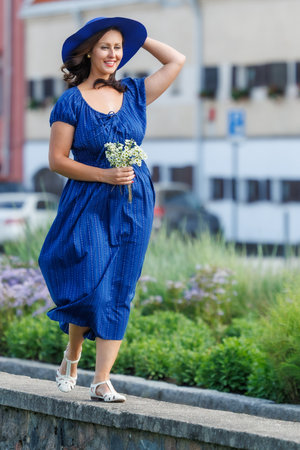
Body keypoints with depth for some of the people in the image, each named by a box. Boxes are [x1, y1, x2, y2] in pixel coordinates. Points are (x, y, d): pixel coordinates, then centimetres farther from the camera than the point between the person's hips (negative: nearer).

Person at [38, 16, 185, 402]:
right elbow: (57, 159, -5)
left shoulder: (133, 94, 8)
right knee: (89, 288, -8)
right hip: (88, 203, -3)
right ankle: (71, 358, 20)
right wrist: (104, 175, -15)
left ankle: (102, 381, 0)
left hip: (133, 204, 3)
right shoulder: (71, 101, -3)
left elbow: (176, 60, 14)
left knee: (118, 293, -1)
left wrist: (137, 38, 14)